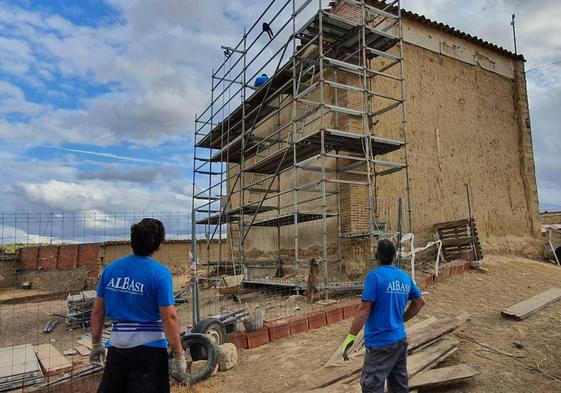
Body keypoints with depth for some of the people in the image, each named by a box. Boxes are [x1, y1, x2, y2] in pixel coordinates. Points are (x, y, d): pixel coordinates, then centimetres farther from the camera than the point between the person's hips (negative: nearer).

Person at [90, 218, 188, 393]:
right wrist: (179, 355, -9)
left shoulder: (110, 269, 0)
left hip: (116, 347, 4)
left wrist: (96, 344, 18)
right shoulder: (160, 273, -15)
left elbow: (98, 311, 6)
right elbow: (169, 317, -17)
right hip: (149, 347, -4)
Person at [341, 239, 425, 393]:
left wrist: (350, 337, -16)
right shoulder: (405, 276, 4)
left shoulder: (374, 275, -17)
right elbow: (420, 302, 15)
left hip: (380, 343, -7)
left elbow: (364, 309, -21)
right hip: (401, 339, 7)